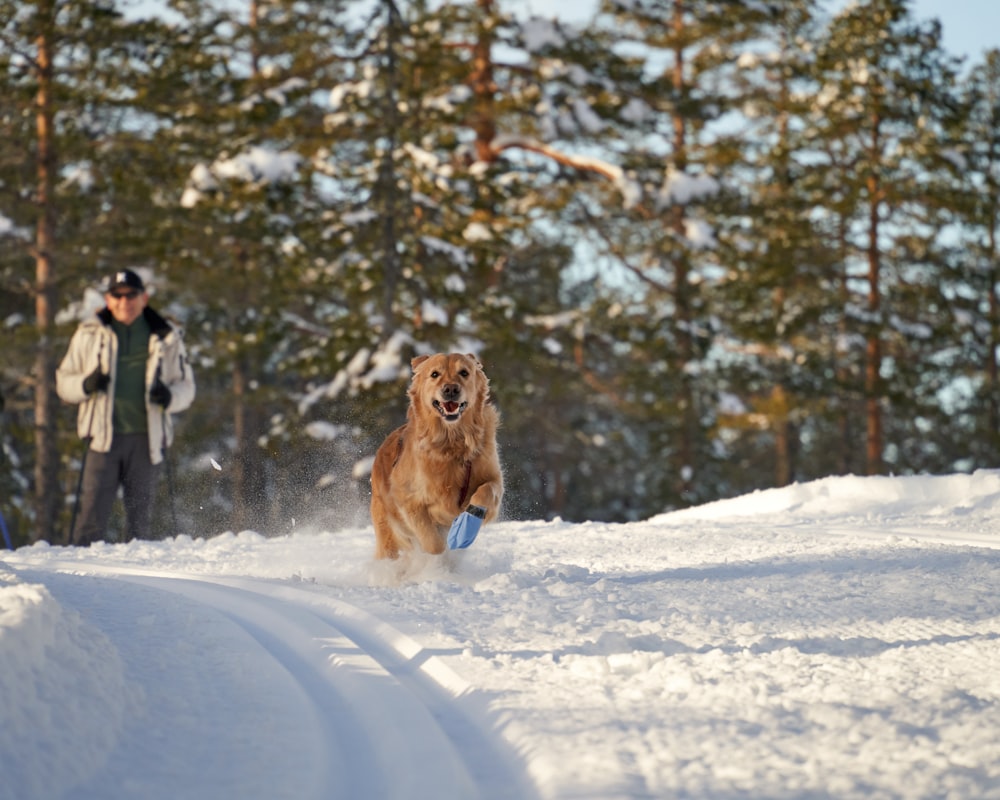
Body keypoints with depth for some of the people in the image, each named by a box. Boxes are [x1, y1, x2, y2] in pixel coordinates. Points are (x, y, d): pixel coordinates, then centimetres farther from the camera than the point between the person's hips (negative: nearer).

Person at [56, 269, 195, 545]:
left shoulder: (167, 338, 8)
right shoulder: (89, 335, 7)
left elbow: (186, 386, 13)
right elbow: (63, 382, 11)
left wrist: (169, 397, -10)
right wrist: (86, 384, -12)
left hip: (145, 438, 1)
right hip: (104, 436, -1)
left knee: (140, 512, 6)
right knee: (93, 512, -10)